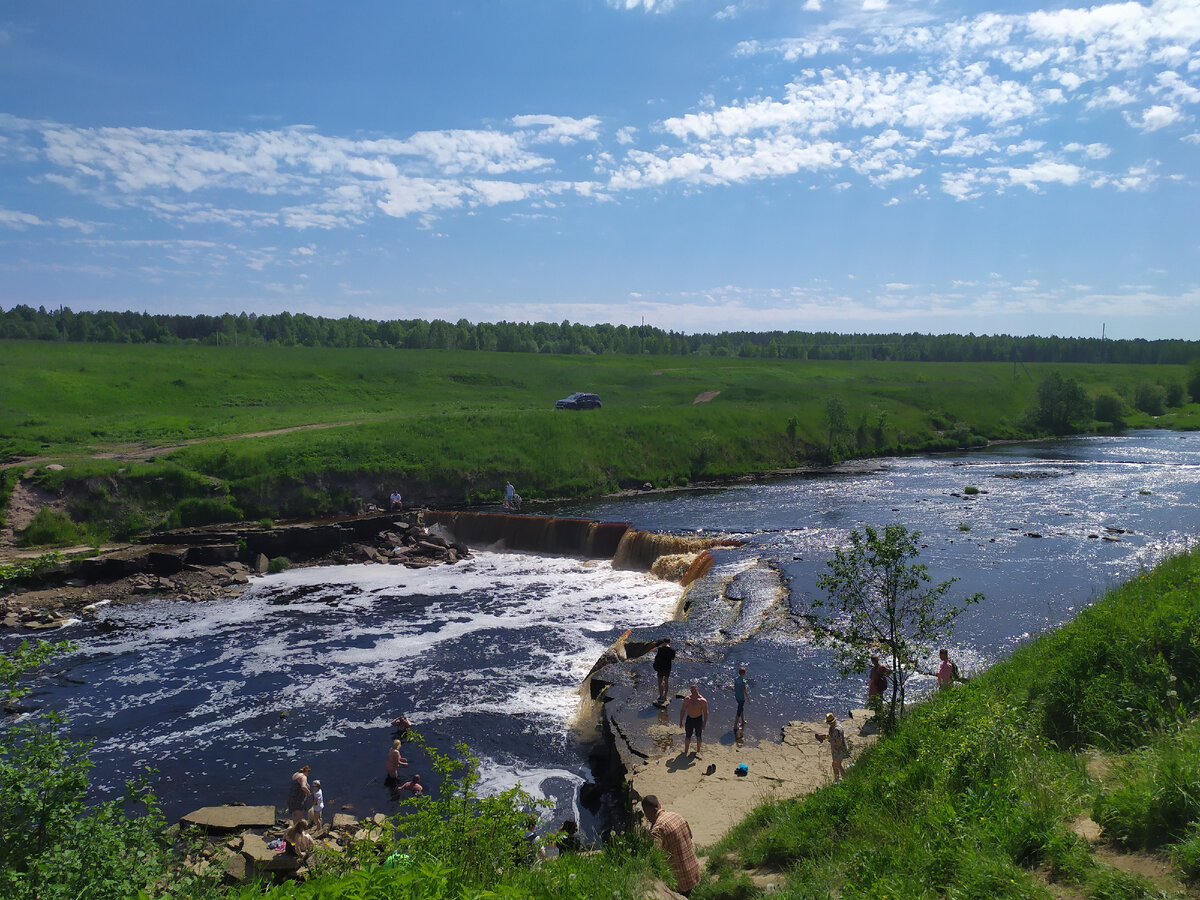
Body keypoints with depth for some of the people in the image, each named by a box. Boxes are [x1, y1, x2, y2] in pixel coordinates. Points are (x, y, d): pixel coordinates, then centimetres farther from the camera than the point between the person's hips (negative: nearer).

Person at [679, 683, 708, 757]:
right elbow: (683, 710, 1)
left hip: (698, 719, -2)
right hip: (689, 719, 2)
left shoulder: (703, 701, -18)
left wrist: (704, 724, -11)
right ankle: (685, 752, 25)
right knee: (687, 736, 9)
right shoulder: (687, 699, -9)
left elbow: (706, 713, -10)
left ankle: (698, 752, 31)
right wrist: (681, 721, 2)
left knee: (698, 736, 12)